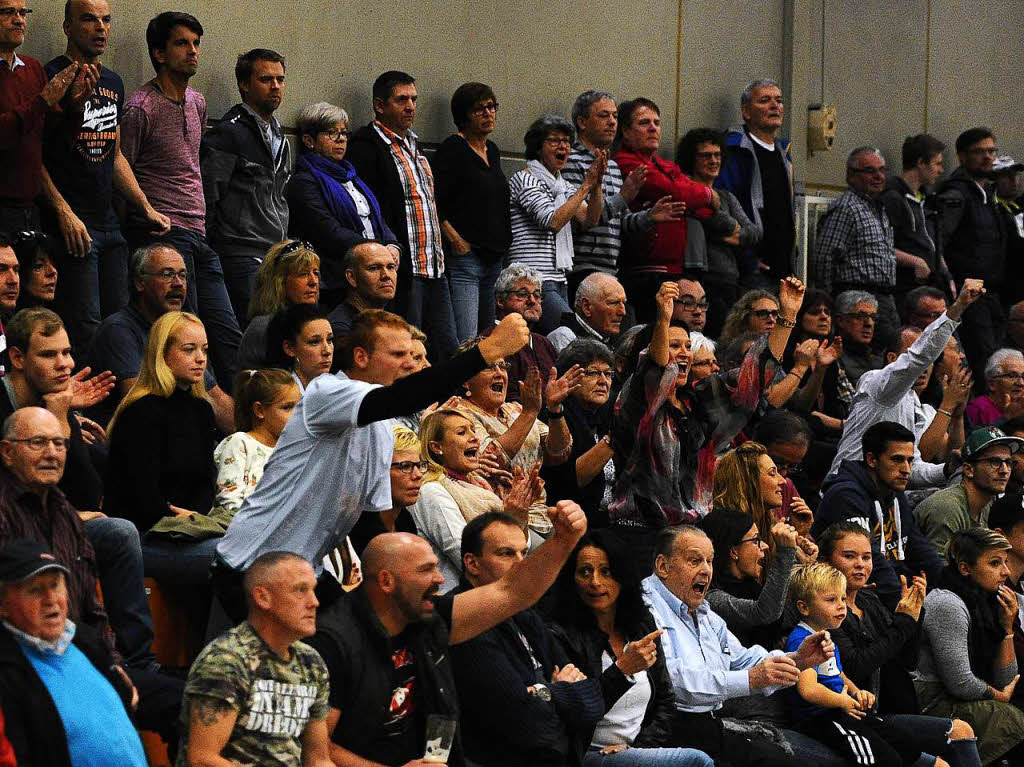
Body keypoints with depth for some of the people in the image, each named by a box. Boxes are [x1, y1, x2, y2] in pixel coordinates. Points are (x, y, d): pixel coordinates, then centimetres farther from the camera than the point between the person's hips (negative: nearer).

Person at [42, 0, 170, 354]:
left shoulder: (113, 82, 17)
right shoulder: (52, 77, -6)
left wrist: (146, 209, 15)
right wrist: (64, 213, -19)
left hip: (109, 224, 8)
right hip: (72, 225, -8)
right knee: (85, 331, -12)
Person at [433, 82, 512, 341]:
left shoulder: (492, 150, 17)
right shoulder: (453, 149, -7)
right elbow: (432, 203, -14)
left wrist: (503, 244, 17)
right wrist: (456, 240, -17)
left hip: (494, 258, 9)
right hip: (464, 256, -9)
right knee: (466, 344, -16)